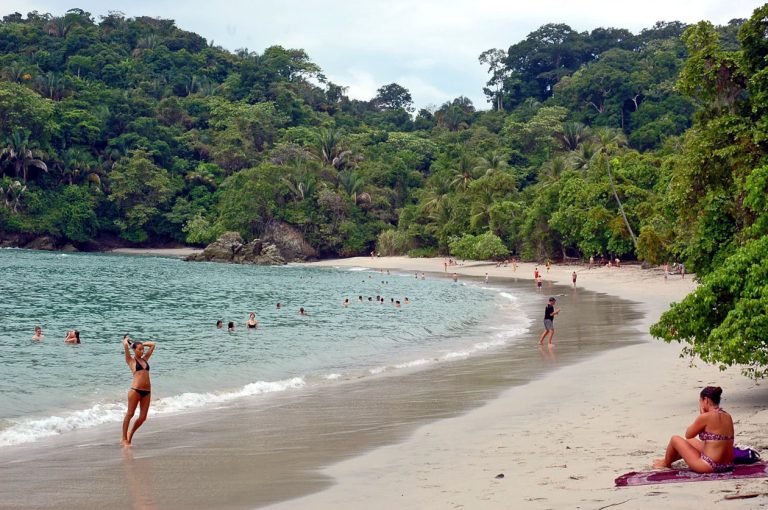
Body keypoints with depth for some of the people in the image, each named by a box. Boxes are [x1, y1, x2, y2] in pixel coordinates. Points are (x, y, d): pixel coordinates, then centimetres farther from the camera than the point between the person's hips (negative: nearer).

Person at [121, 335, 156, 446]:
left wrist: (141, 344, 27)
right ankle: (124, 439, 9)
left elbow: (152, 344, 24)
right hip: (136, 390, -6)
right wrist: (126, 340, 12)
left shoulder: (145, 359, 19)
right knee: (130, 414, 0)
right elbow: (125, 345, -8)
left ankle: (130, 435, 24)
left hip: (147, 391, 6)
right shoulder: (131, 360, 3)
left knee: (143, 417, 5)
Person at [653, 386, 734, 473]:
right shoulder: (728, 417, 6)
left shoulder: (706, 417, -16)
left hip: (709, 467, -8)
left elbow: (688, 434, -2)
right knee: (690, 441, 32)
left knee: (675, 439, 12)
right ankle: (668, 460, 53)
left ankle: (666, 463, 37)